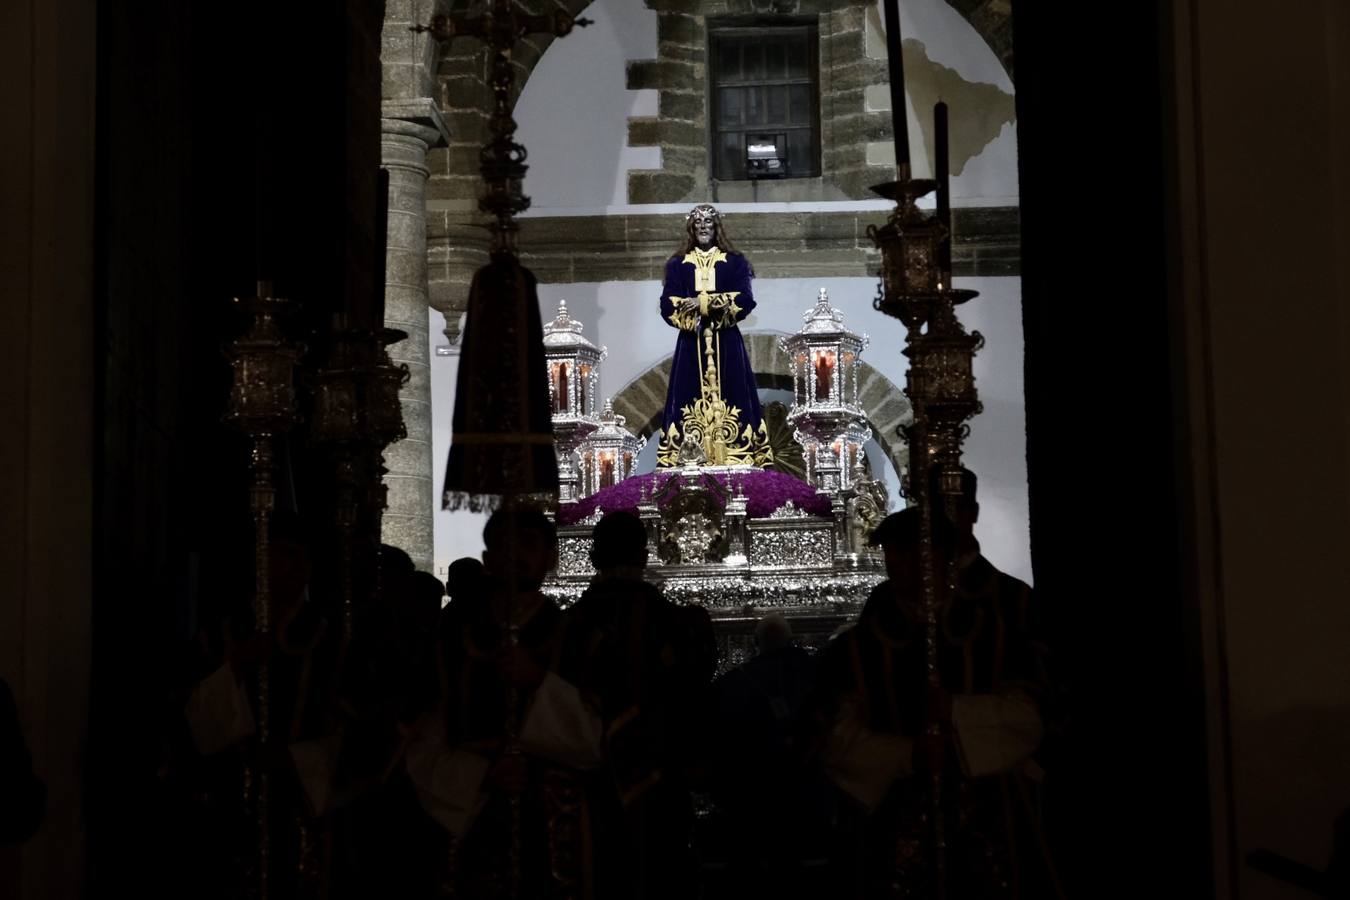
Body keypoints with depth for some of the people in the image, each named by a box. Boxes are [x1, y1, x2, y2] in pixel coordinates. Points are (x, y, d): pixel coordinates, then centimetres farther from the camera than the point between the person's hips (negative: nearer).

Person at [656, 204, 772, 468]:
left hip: (726, 343, -1)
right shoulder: (677, 265, 11)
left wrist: (705, 302, -14)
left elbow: (745, 300, -5)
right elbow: (668, 305, -1)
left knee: (730, 396, -3)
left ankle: (737, 458, -3)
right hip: (691, 343, 1)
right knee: (689, 398, -5)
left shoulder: (734, 262, 8)